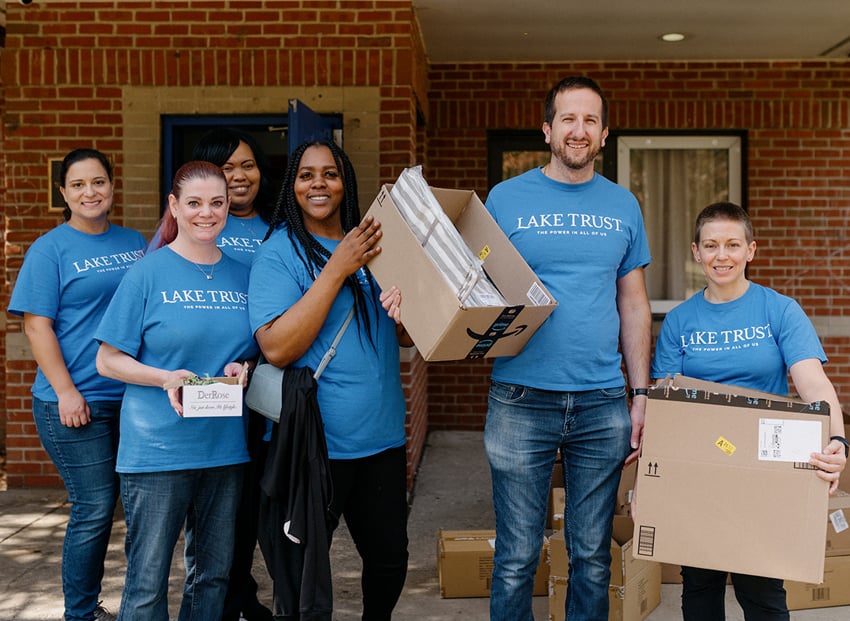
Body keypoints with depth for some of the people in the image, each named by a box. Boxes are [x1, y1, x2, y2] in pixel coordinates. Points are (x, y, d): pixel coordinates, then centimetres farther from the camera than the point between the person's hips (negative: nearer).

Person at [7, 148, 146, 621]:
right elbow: (37, 325, -8)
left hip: (135, 396, 5)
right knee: (95, 510, -2)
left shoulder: (136, 243, 12)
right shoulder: (51, 248, -3)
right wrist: (65, 391, -15)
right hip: (77, 403, -5)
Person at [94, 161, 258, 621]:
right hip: (157, 449, -4)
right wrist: (167, 378, -20)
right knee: (147, 583, 2)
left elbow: (259, 350, 17)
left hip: (225, 445, 4)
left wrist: (243, 368, -6)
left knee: (213, 575, 15)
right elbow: (108, 360, -4)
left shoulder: (242, 276, 8)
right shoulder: (149, 273, -5)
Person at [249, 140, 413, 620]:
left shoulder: (376, 247, 8)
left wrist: (406, 308, -15)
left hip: (382, 436, 6)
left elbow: (406, 337, 10)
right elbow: (277, 348, -20)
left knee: (390, 559, 21)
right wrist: (338, 269, -22)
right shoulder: (279, 253, -8)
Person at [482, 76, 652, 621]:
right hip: (522, 401, -2)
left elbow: (634, 304, 12)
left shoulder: (623, 206, 9)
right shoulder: (507, 198, 1)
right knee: (517, 557, 5)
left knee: (593, 555, 12)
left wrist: (641, 395, 6)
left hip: (603, 405, 2)